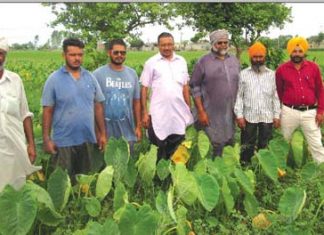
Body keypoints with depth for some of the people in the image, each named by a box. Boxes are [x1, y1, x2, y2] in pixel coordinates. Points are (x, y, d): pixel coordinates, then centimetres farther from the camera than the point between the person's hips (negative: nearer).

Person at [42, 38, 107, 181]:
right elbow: (47, 111, -4)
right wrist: (46, 139, -8)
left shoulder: (90, 78, 5)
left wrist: (102, 133, 7)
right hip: (63, 142, -3)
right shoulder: (54, 79, -5)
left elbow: (98, 107, 9)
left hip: (87, 139, 4)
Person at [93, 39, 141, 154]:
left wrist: (138, 126, 9)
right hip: (106, 131, -3)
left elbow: (136, 102, 10)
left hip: (127, 132, 3)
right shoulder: (98, 74, -6)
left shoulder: (132, 74, 7)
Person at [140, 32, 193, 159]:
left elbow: (185, 87, 13)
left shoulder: (182, 61, 8)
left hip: (179, 114, 3)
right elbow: (144, 88, -1)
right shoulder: (151, 63, -2)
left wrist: (189, 109, 10)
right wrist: (144, 112, -6)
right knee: (158, 150, 6)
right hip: (158, 115, -3)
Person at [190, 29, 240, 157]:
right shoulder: (203, 62, -6)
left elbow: (240, 85, 14)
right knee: (214, 146, 1)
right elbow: (195, 87, -7)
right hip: (211, 114, -4)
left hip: (231, 113, 4)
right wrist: (201, 111, -12)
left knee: (229, 145, 12)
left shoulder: (234, 61, 9)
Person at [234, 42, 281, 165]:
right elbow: (238, 96, -1)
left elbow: (275, 96, 7)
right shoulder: (243, 74, 1)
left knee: (265, 146, 10)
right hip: (249, 116, -2)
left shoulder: (272, 74, 6)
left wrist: (277, 115, 2)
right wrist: (239, 115, -7)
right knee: (247, 146, 5)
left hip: (267, 117, 2)